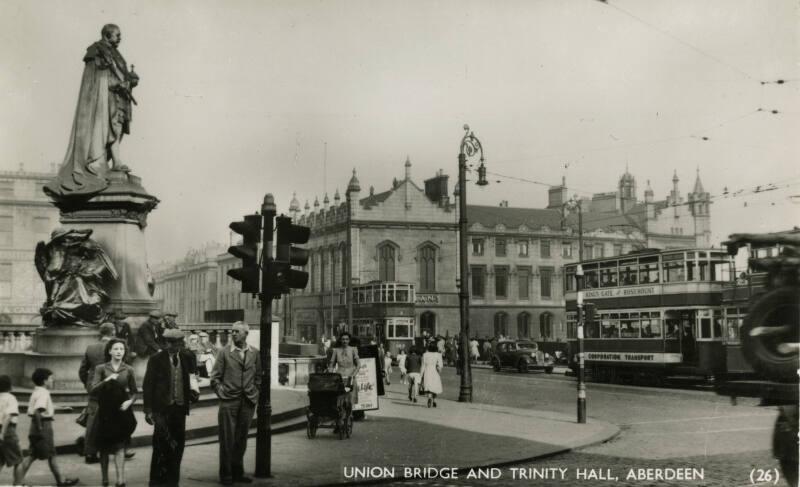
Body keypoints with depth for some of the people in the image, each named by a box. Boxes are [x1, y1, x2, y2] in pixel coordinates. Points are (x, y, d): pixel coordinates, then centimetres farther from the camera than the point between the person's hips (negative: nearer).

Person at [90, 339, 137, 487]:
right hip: (105, 412, 1)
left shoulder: (129, 370, 2)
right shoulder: (101, 368, -1)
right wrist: (106, 380, -21)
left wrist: (130, 401, -11)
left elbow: (134, 392, 9)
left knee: (119, 446, -9)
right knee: (104, 447, 9)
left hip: (122, 411, -1)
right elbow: (92, 390, -8)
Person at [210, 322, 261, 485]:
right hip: (229, 401, -2)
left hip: (248, 402, 3)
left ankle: (238, 472, 20)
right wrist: (222, 393, -3)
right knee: (227, 439, 0)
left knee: (241, 439, 10)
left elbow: (258, 376, 13)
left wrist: (255, 394, 7)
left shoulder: (254, 353, 6)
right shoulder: (224, 353, -1)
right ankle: (226, 475, 9)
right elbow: (215, 377, 2)